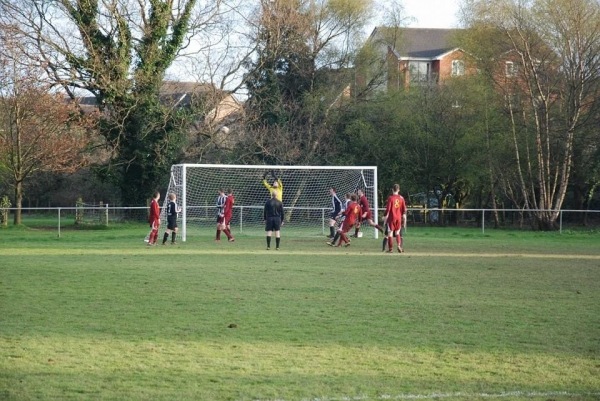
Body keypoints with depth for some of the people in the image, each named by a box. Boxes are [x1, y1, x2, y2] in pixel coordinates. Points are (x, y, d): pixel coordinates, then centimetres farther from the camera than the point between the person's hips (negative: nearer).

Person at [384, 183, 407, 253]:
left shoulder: (390, 198, -8)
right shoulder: (401, 198, 3)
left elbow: (388, 209, -10)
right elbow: (404, 209, 4)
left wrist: (385, 217, -2)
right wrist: (404, 219, 10)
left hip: (391, 217, -4)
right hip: (399, 218, 4)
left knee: (390, 232, 3)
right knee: (397, 233, 15)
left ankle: (390, 248, 0)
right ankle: (399, 246, -4)